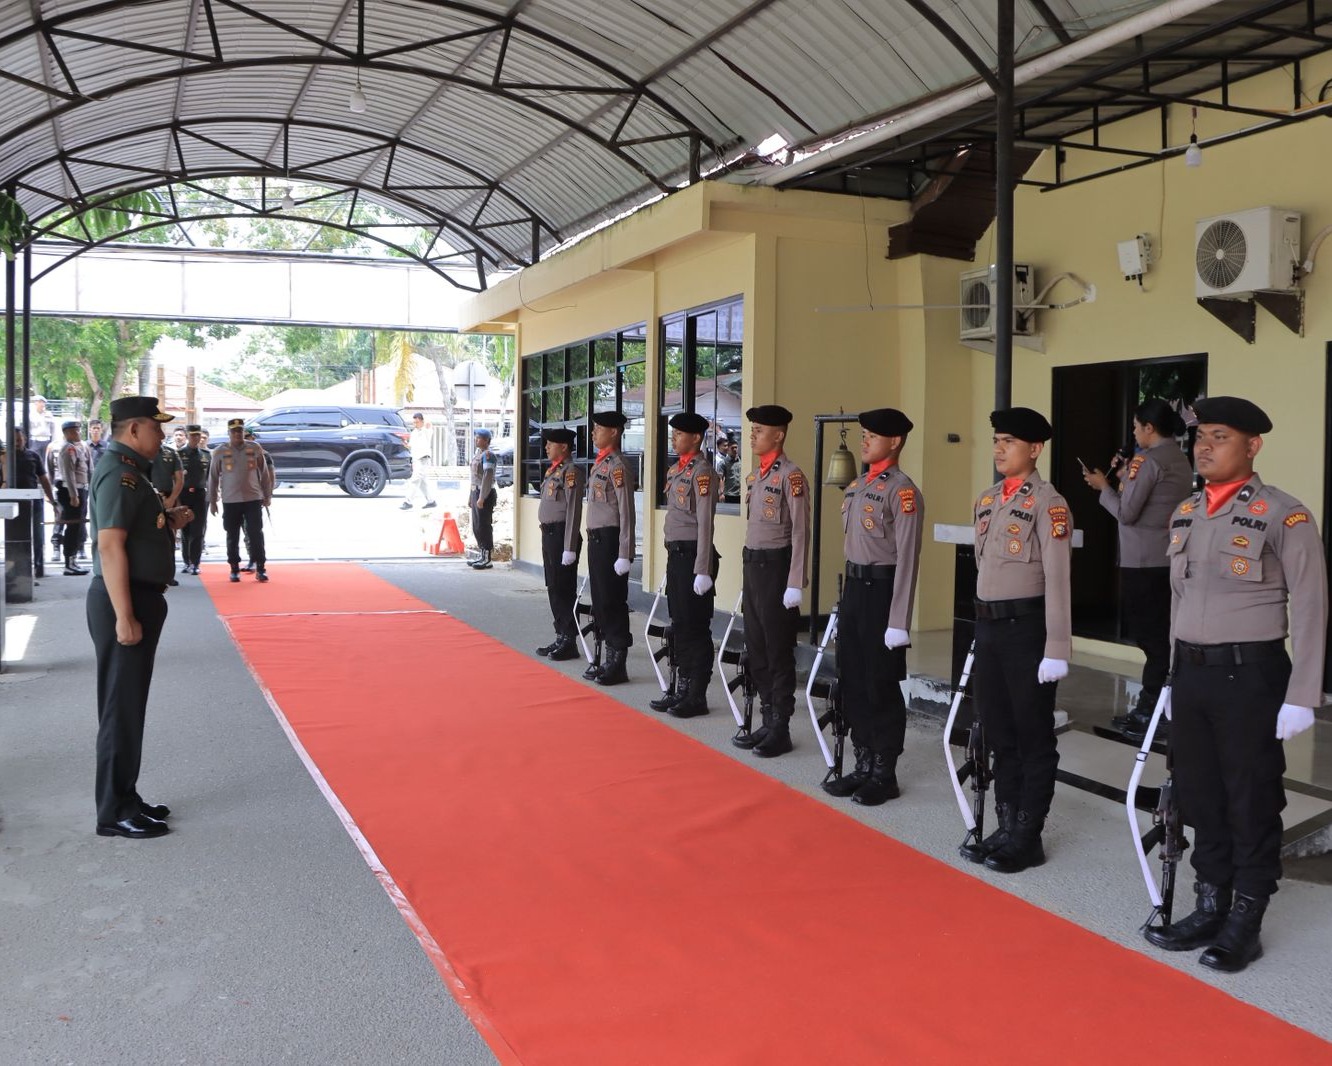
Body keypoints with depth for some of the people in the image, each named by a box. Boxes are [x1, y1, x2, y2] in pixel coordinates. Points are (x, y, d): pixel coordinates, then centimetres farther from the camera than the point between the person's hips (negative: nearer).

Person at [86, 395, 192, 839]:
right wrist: (125, 616, -26)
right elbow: (110, 545, -24)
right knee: (121, 707, -3)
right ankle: (115, 813, 5)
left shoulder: (130, 470, 14)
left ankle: (126, 798, 26)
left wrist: (167, 522, 9)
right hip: (124, 601, -10)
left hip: (139, 598, 10)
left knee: (130, 705, 16)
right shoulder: (119, 472, -17)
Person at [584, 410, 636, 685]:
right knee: (599, 602, 13)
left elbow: (626, 513, -17)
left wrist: (624, 555, -20)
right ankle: (610, 659, 22)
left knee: (612, 602, -3)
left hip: (610, 539, -9)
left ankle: (618, 664, 5)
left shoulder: (618, 465, -14)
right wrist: (593, 540, 17)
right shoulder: (599, 462, 14)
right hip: (596, 539, 9)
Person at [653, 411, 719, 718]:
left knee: (696, 627, -1)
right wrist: (673, 560, 18)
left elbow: (705, 523, -17)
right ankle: (682, 689, 22)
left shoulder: (703, 472, -13)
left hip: (692, 555, -9)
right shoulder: (675, 471, 14)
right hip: (675, 555, 9)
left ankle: (697, 696, 6)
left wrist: (702, 570, -20)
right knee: (679, 625, 14)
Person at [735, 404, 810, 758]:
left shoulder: (791, 476, -12)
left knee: (778, 652, -1)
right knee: (756, 649, 12)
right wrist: (746, 579, 18)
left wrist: (794, 584, -18)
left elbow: (800, 533, -15)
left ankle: (781, 729, 7)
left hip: (775, 567, -8)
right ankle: (767, 721, 22)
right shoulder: (754, 476, 13)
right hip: (752, 566, 8)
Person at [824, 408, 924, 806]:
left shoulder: (902, 491, -13)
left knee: (881, 686, 1)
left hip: (881, 591, -8)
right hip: (853, 589, 8)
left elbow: (907, 559, -17)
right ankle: (863, 765, 25)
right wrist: (847, 597, 18)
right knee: (852, 682, 13)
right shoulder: (857, 485, 13)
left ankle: (884, 775, 13)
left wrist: (898, 621, -19)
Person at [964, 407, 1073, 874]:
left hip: (1026, 626, -7)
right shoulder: (987, 500, 12)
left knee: (1033, 736, 4)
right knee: (998, 732, 14)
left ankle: (1028, 837, 13)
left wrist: (1056, 650, -18)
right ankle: (1006, 827, 25)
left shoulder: (1048, 503, -11)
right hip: (989, 626, 8)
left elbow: (1057, 581, -15)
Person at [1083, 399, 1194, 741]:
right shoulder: (1180, 461, 13)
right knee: (1161, 636, 11)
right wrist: (1122, 482, 14)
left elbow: (1126, 513, -14)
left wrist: (1104, 487, 0)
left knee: (1149, 636, -3)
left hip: (1143, 562, -9)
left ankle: (1153, 714, 1)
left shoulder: (1148, 460, -14)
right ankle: (1148, 709, 19)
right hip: (1169, 559, 9)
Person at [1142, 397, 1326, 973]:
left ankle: (1245, 922, 19)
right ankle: (1210, 907, 27)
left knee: (1251, 804, 5)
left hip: (1250, 675, -6)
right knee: (1200, 798, 13)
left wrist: (1301, 697, -13)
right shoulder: (1184, 513, 10)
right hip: (1192, 674, 6)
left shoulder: (1284, 515, -9)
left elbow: (1310, 610, -10)